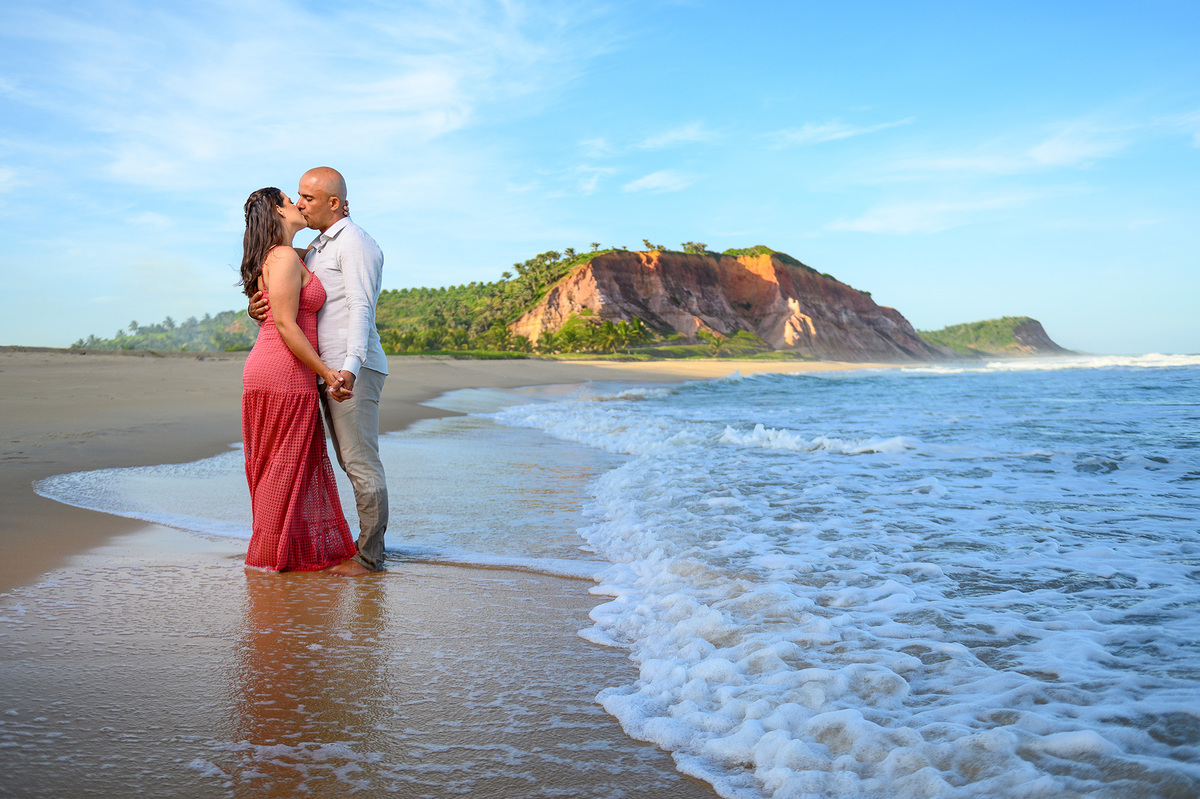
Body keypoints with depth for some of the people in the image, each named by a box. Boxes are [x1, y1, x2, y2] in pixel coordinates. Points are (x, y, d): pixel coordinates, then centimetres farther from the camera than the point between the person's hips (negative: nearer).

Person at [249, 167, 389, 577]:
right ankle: (370, 544, 19)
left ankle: (370, 557, -2)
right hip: (330, 370, 10)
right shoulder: (317, 248, 22)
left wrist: (350, 368, -31)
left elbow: (361, 309, -19)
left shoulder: (355, 243, -8)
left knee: (361, 462, -7)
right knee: (351, 462, 12)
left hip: (353, 370, -10)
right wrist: (257, 307, -2)